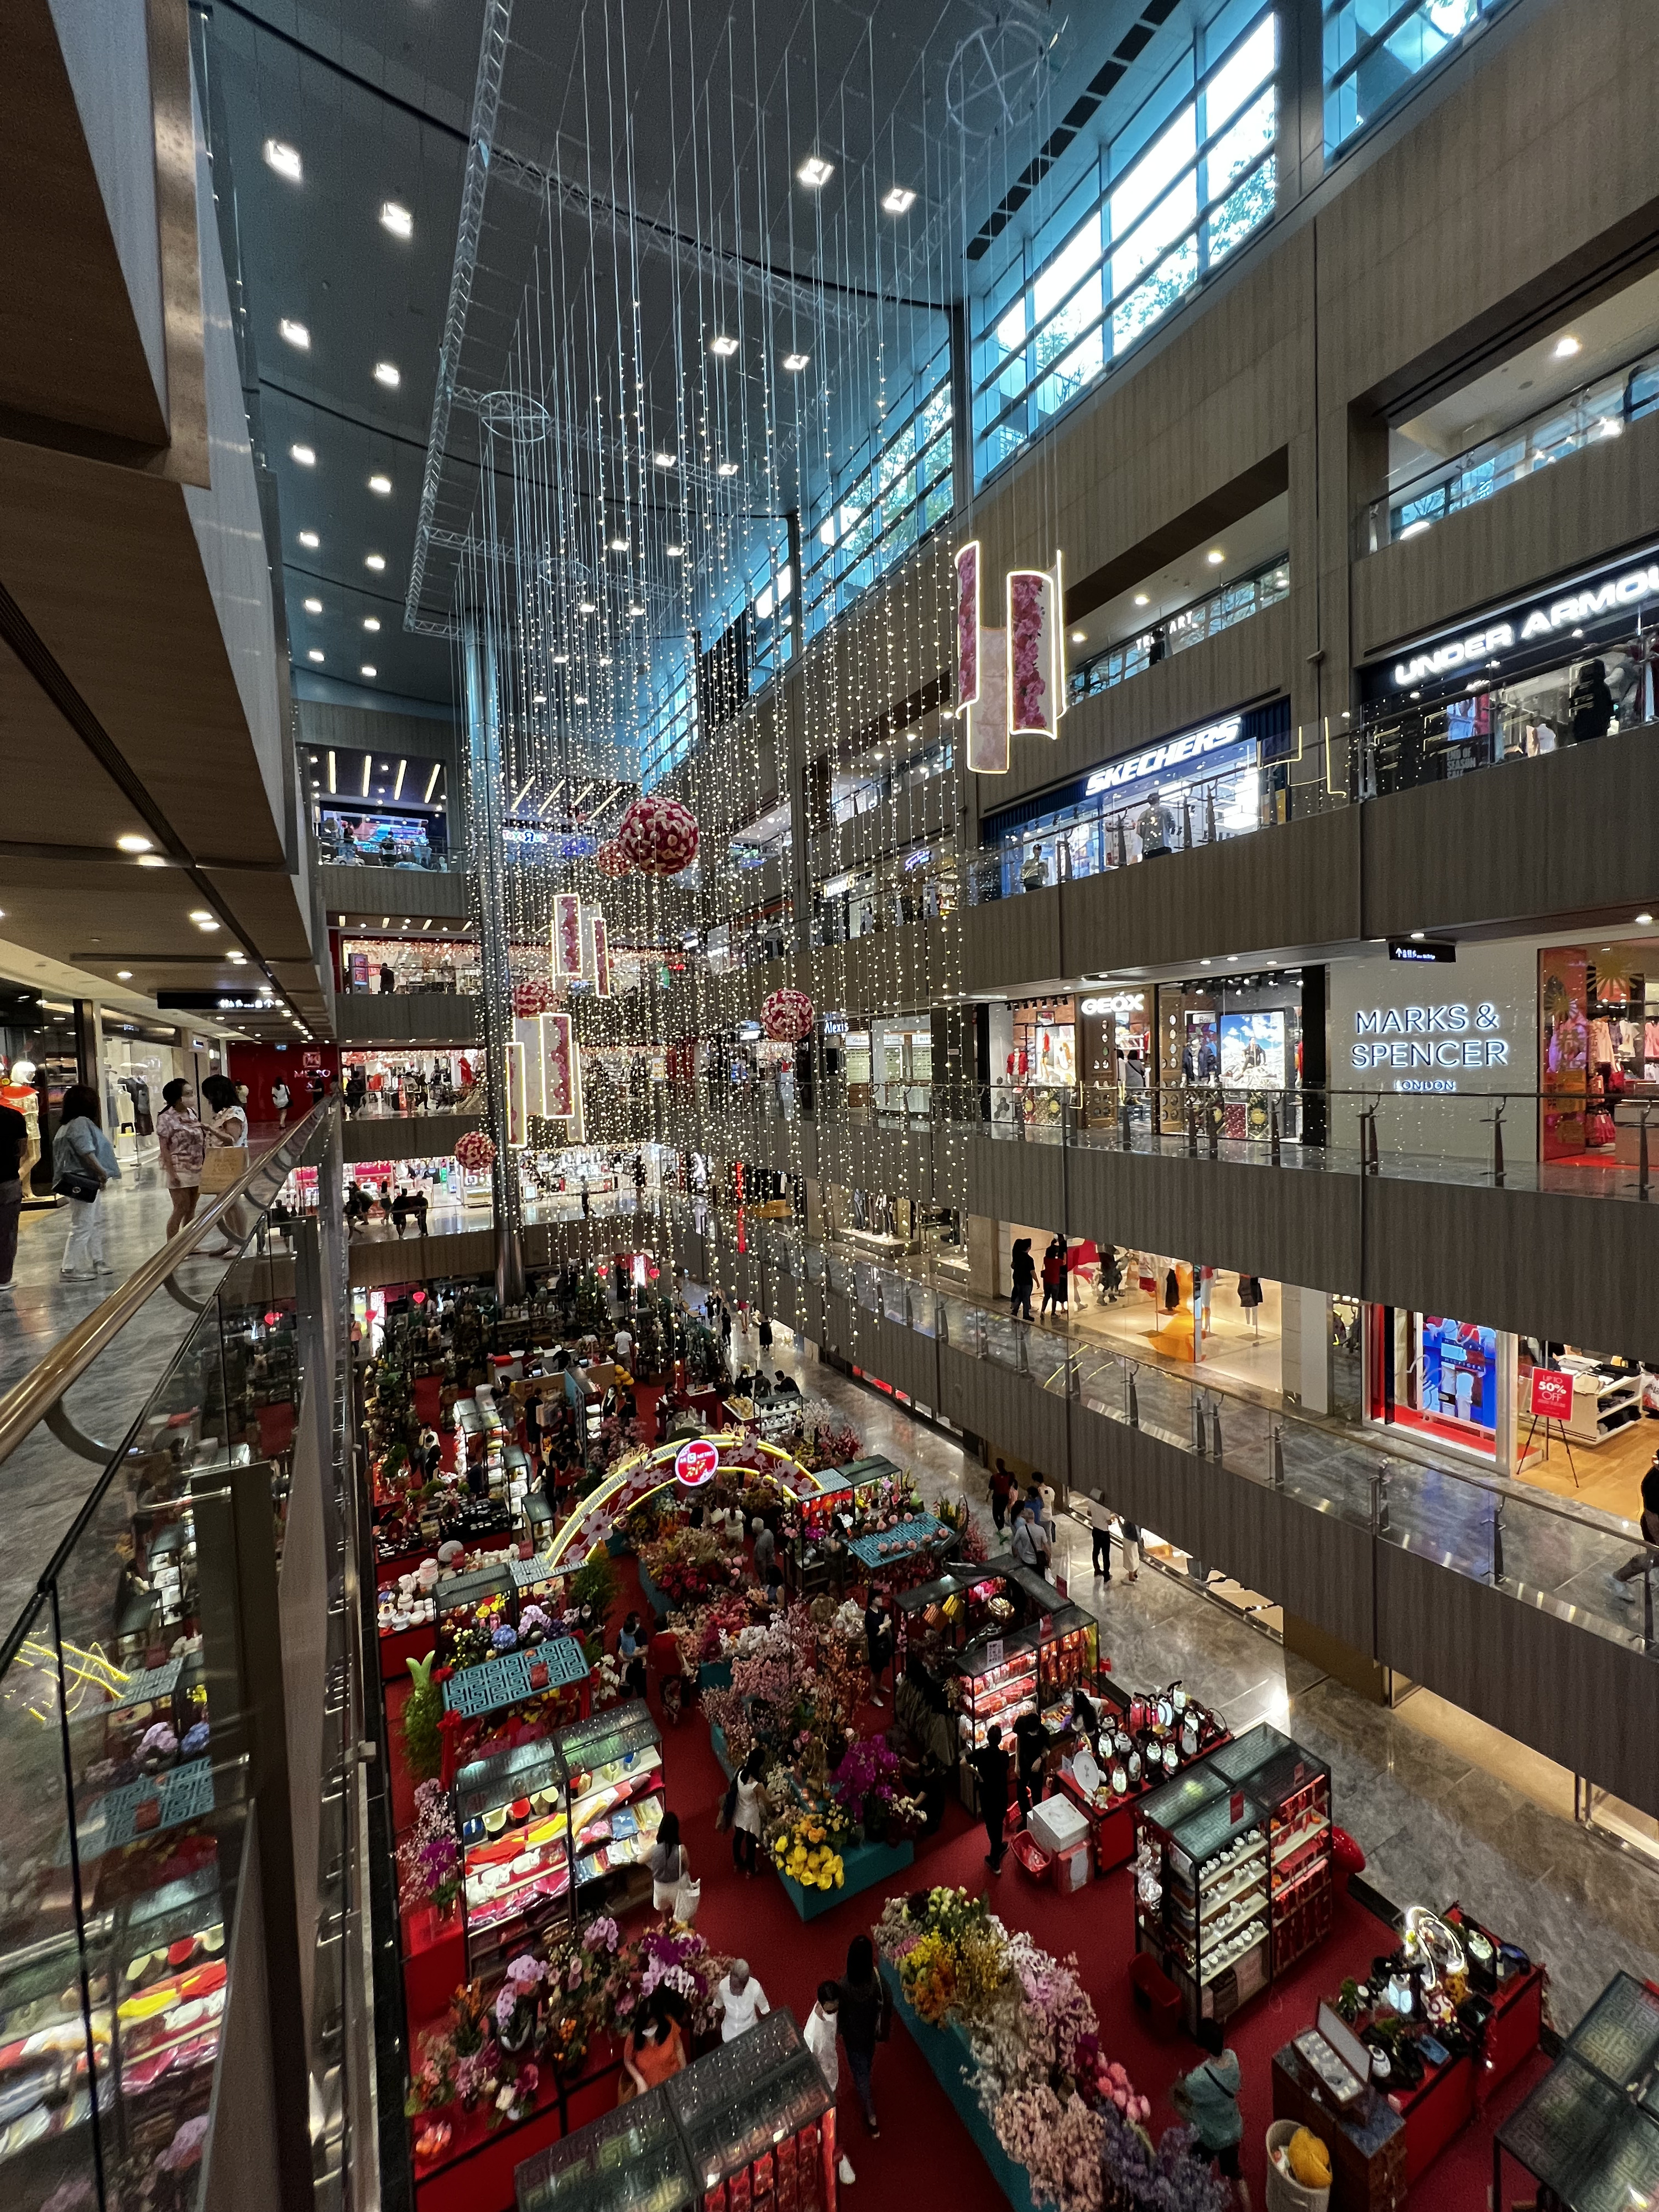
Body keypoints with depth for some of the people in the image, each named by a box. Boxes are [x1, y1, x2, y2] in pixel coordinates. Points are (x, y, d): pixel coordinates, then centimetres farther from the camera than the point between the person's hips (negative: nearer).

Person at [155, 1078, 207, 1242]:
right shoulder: (166, 1118, -12)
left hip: (196, 1169, 7)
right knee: (181, 1209, -6)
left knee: (191, 1208, 12)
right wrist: (171, 1172, -18)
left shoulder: (191, 1113, 9)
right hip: (179, 1170, -7)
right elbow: (164, 1148, -13)